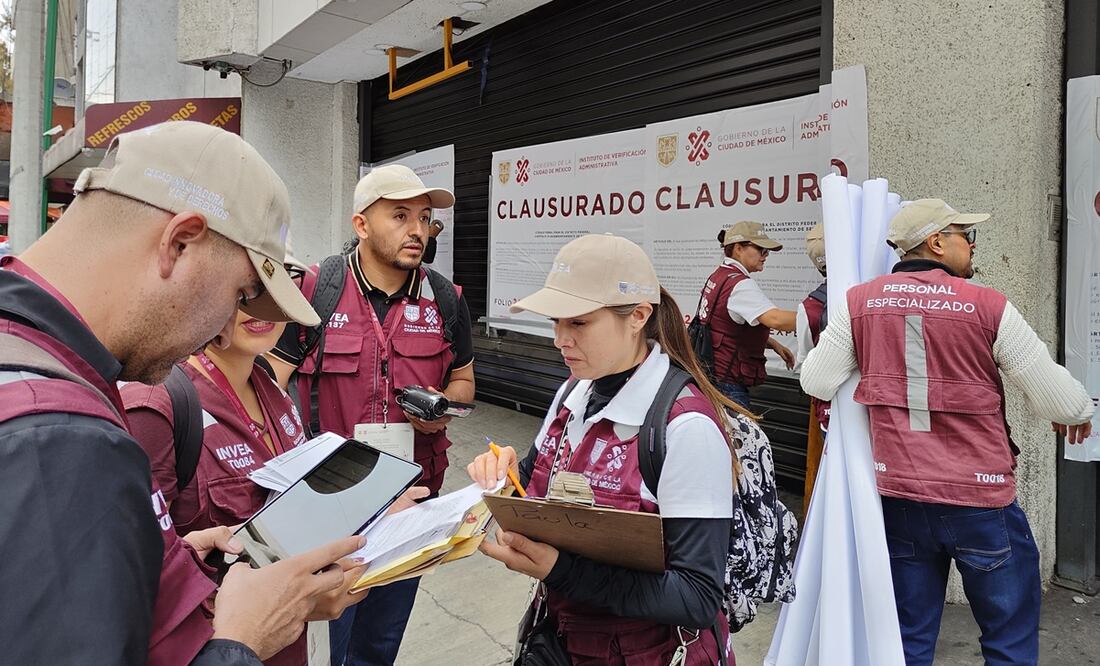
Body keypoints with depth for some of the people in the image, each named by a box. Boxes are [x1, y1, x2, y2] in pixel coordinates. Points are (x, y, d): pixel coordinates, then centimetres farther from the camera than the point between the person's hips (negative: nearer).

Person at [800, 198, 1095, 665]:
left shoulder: (858, 303, -4)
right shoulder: (988, 307, -10)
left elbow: (817, 382, 0)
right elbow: (1059, 400, -5)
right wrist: (1077, 414, 18)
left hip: (898, 497, 3)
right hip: (981, 501, -2)